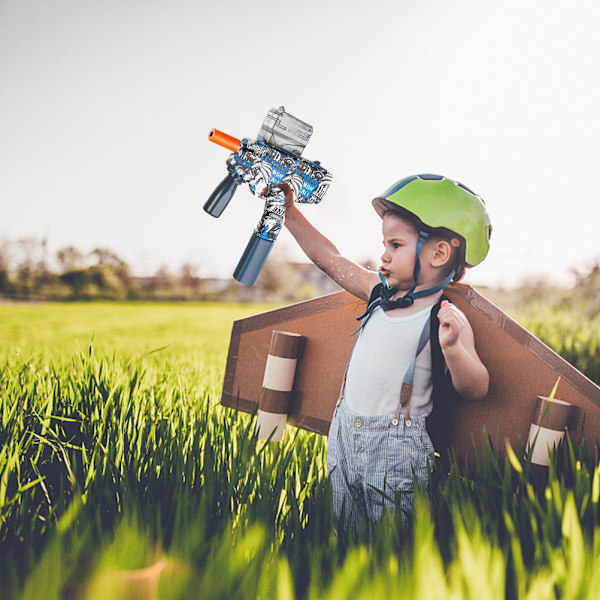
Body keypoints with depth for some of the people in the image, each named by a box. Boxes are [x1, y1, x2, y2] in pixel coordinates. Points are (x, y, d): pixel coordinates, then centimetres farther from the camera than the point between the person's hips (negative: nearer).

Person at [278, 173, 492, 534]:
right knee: (344, 531, 17)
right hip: (345, 433, 6)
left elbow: (476, 389, -20)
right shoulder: (381, 292, 4)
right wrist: (290, 213, 14)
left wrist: (452, 348, -39)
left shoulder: (448, 319, -14)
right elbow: (330, 260, 13)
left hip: (397, 448, -6)